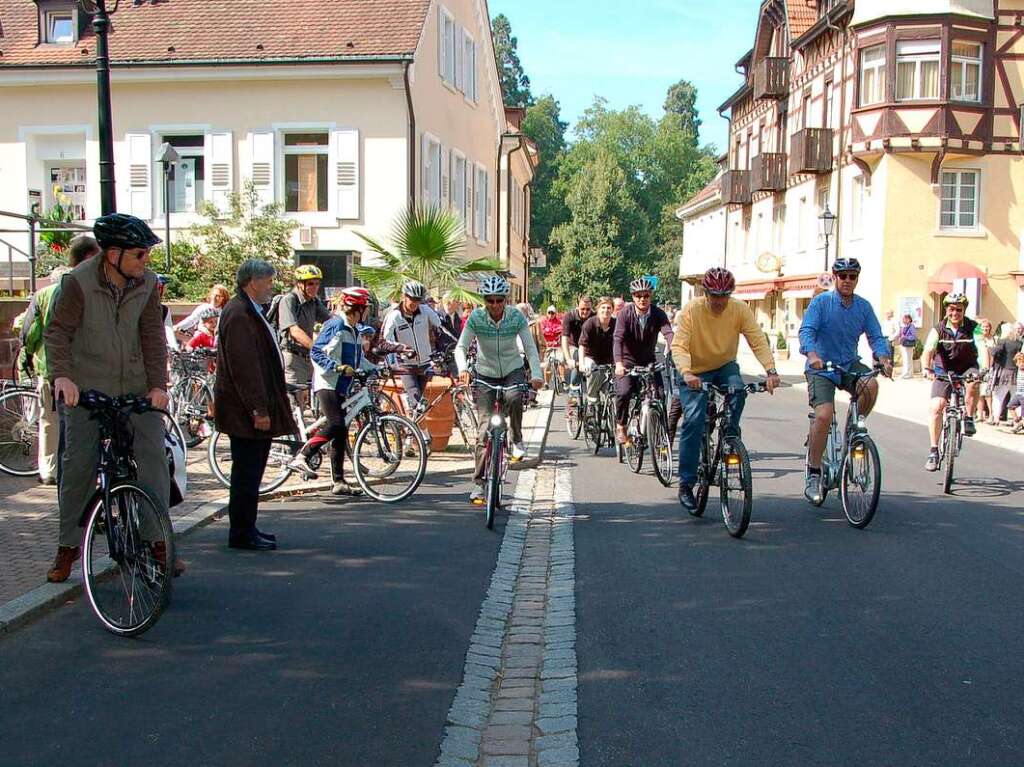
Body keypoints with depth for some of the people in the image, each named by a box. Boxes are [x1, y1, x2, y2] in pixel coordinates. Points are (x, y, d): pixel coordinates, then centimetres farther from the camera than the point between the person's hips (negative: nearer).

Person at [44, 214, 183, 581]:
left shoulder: (147, 283, -3)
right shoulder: (78, 282, -12)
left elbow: (153, 335, -3)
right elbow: (57, 331, -14)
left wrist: (158, 383, -14)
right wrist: (62, 374, -30)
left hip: (136, 387, 3)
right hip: (86, 388, -2)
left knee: (153, 457, -5)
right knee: (77, 465, 1)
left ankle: (158, 540, 5)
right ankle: (68, 546, 16)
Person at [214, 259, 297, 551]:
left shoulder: (249, 312, 17)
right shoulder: (238, 314, -17)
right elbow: (244, 366, -22)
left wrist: (264, 406, 23)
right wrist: (259, 409, -22)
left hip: (255, 408, 10)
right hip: (246, 412, -10)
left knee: (250, 472, 15)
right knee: (247, 474, -3)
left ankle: (246, 529, 24)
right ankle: (242, 534, 5)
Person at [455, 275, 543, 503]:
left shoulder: (516, 316, -13)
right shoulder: (476, 318, -14)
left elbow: (530, 348, -15)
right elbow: (461, 347, -16)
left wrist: (536, 374, -30)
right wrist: (463, 369, -36)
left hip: (513, 370, 0)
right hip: (486, 374, 0)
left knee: (514, 399, -35)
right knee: (485, 427, -7)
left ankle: (517, 440, -7)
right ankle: (479, 482, 0)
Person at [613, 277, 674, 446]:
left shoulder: (658, 314, -10)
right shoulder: (625, 313, -14)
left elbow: (668, 334, -25)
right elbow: (618, 338, -25)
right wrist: (618, 363, -41)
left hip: (648, 361, 2)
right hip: (627, 361, -2)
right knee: (624, 392, -23)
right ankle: (620, 426, 2)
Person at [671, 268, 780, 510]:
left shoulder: (740, 309, -13)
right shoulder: (691, 311, -20)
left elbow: (758, 341, -20)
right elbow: (679, 346, -28)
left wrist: (770, 370, -36)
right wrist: (686, 373, -48)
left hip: (725, 366, 2)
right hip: (696, 373, -2)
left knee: (737, 390, -31)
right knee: (693, 421, -15)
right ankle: (686, 483, -5)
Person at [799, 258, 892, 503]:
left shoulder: (863, 306, 4)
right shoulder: (821, 302, -7)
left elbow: (876, 336, 0)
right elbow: (806, 331, -19)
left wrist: (884, 358, -21)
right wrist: (812, 354, -39)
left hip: (849, 364, 4)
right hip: (821, 367, -3)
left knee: (871, 385, -28)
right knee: (824, 416, -21)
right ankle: (813, 474, -8)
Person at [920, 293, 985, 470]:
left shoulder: (973, 328, -10)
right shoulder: (938, 330, -10)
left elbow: (983, 349, -24)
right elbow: (928, 351, -24)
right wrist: (927, 369, -44)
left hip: (967, 369, 0)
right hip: (944, 372, 0)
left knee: (973, 382, -36)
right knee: (936, 407, -16)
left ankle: (969, 418, -13)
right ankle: (934, 451, -8)